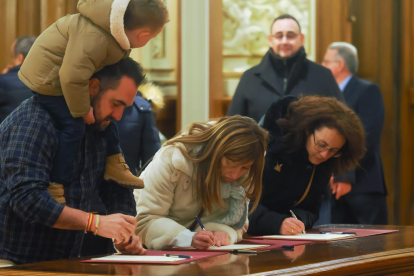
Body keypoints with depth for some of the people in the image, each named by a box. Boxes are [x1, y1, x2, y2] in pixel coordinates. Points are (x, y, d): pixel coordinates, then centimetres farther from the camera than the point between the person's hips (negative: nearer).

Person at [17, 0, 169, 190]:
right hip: (46, 79, -10)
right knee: (74, 126, -14)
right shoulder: (94, 39, -38)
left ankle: (113, 164, 22)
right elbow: (72, 78, -37)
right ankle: (56, 185, -4)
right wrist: (83, 110, -22)